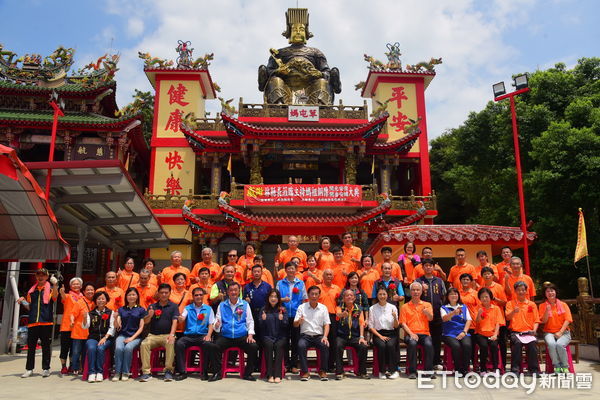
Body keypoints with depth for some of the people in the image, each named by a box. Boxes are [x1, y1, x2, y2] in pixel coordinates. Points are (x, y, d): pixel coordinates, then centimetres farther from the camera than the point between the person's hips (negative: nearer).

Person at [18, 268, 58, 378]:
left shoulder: (50, 289, 5)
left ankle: (46, 369, 9)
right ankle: (29, 369, 15)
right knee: (31, 346, 6)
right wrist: (23, 301, 3)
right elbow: (29, 307, 21)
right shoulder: (32, 290, 16)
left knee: (46, 346, 2)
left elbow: (54, 296, -19)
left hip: (46, 322, -3)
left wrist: (55, 285, -35)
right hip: (32, 322, 4)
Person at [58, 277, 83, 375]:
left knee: (74, 348, 12)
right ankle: (63, 367, 7)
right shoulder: (68, 296, -2)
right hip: (66, 326, -4)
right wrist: (62, 292, -48)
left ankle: (72, 367, 22)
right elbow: (63, 297, -27)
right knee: (65, 347, -1)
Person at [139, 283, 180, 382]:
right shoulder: (152, 306, 13)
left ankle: (168, 371, -26)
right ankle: (146, 372, -23)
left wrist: (172, 335, -22)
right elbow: (145, 322, 4)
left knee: (171, 343, -35)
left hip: (167, 335, -2)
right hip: (153, 335, 2)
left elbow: (174, 321, -5)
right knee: (144, 344, -28)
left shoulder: (173, 306, 7)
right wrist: (149, 316, -20)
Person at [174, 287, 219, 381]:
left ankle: (205, 372, -14)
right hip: (188, 335, 1)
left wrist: (208, 335, -9)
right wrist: (180, 318, -28)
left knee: (208, 344, -32)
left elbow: (211, 324, 9)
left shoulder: (208, 309, 13)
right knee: (178, 344, -29)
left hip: (202, 335, -1)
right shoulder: (188, 308, 14)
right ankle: (182, 372, -17)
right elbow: (182, 320, -2)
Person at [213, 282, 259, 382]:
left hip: (242, 336, 0)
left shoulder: (245, 304, 10)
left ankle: (247, 373, -5)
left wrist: (250, 334, -5)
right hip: (225, 336, 0)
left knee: (254, 347, -25)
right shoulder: (222, 305, 12)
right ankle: (217, 373, -8)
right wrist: (216, 325, -14)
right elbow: (217, 321, 10)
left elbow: (250, 321, 9)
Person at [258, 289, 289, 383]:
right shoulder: (263, 310, 11)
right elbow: (260, 326, 5)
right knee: (269, 345, -31)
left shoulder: (283, 310, 11)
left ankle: (278, 375, -29)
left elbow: (286, 325, 2)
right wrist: (263, 320, -16)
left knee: (279, 345, -31)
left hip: (280, 336, 0)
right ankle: (269, 375, -28)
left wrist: (282, 320, -19)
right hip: (267, 336, 0)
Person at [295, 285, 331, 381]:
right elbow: (295, 324, 2)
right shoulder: (302, 307, 5)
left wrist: (325, 336, -12)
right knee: (301, 346, -32)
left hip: (318, 336, 1)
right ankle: (305, 372, -21)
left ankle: (323, 371, -13)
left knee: (325, 346, -30)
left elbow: (326, 324, 6)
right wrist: (299, 321, -23)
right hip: (305, 335, -1)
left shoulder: (323, 308, 9)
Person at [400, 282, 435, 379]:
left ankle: (429, 371, -18)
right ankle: (412, 371, -22)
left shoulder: (427, 305, 13)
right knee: (412, 343, -33)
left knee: (429, 344, -31)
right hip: (410, 334, -1)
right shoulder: (405, 307, 11)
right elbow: (403, 323, 4)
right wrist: (411, 334, -12)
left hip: (424, 333, 1)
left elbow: (431, 318, -5)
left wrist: (427, 313, -28)